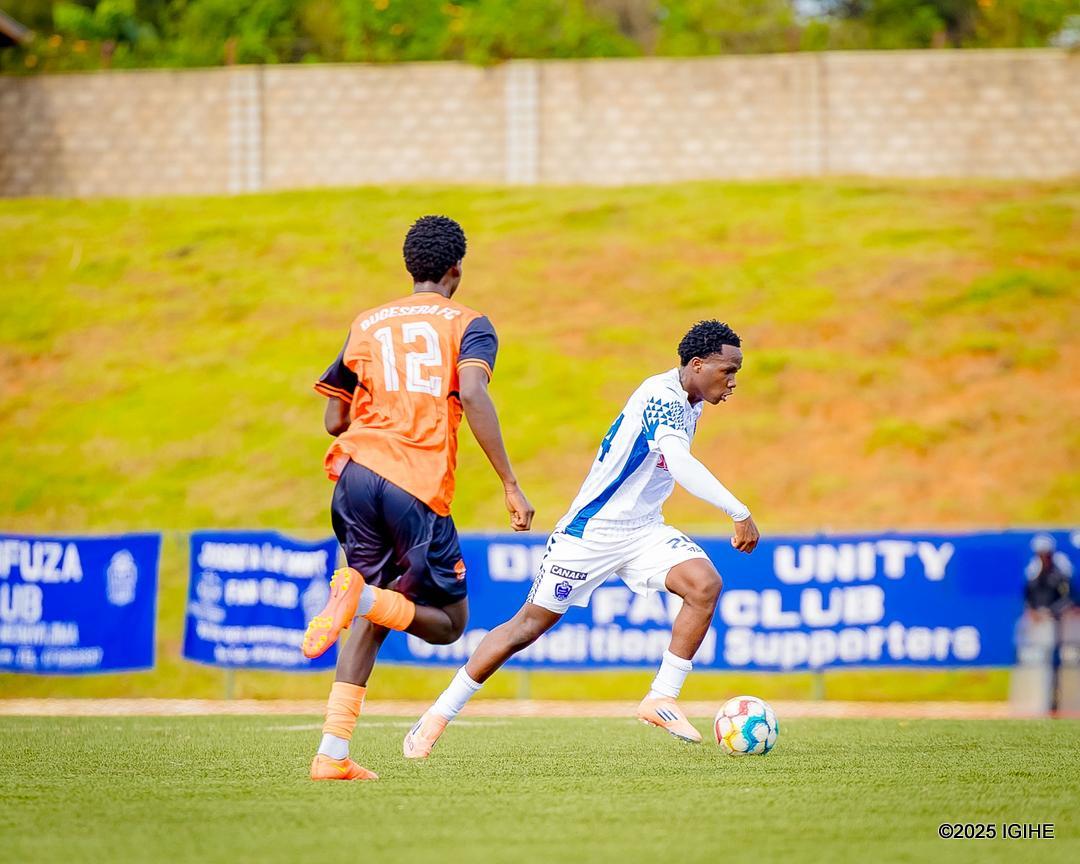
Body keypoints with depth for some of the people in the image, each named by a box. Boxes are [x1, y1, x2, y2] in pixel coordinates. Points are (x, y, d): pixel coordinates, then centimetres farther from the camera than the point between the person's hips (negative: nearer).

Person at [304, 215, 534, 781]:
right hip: (423, 490, -5)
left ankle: (332, 754, 0)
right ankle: (361, 596, -24)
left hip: (359, 473, 5)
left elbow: (335, 421, 17)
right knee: (447, 623, 8)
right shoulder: (468, 324, 5)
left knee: (374, 617, 17)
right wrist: (511, 486, -14)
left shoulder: (366, 324, 18)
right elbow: (472, 396, -13)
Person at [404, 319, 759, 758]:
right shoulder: (660, 396, -23)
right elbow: (680, 462, -39)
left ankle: (661, 699, -11)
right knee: (531, 623, -1)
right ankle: (438, 715, 11)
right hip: (591, 529, -7)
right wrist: (739, 513, -41)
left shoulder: (691, 402, 6)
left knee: (705, 583, -18)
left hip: (642, 529, 7)